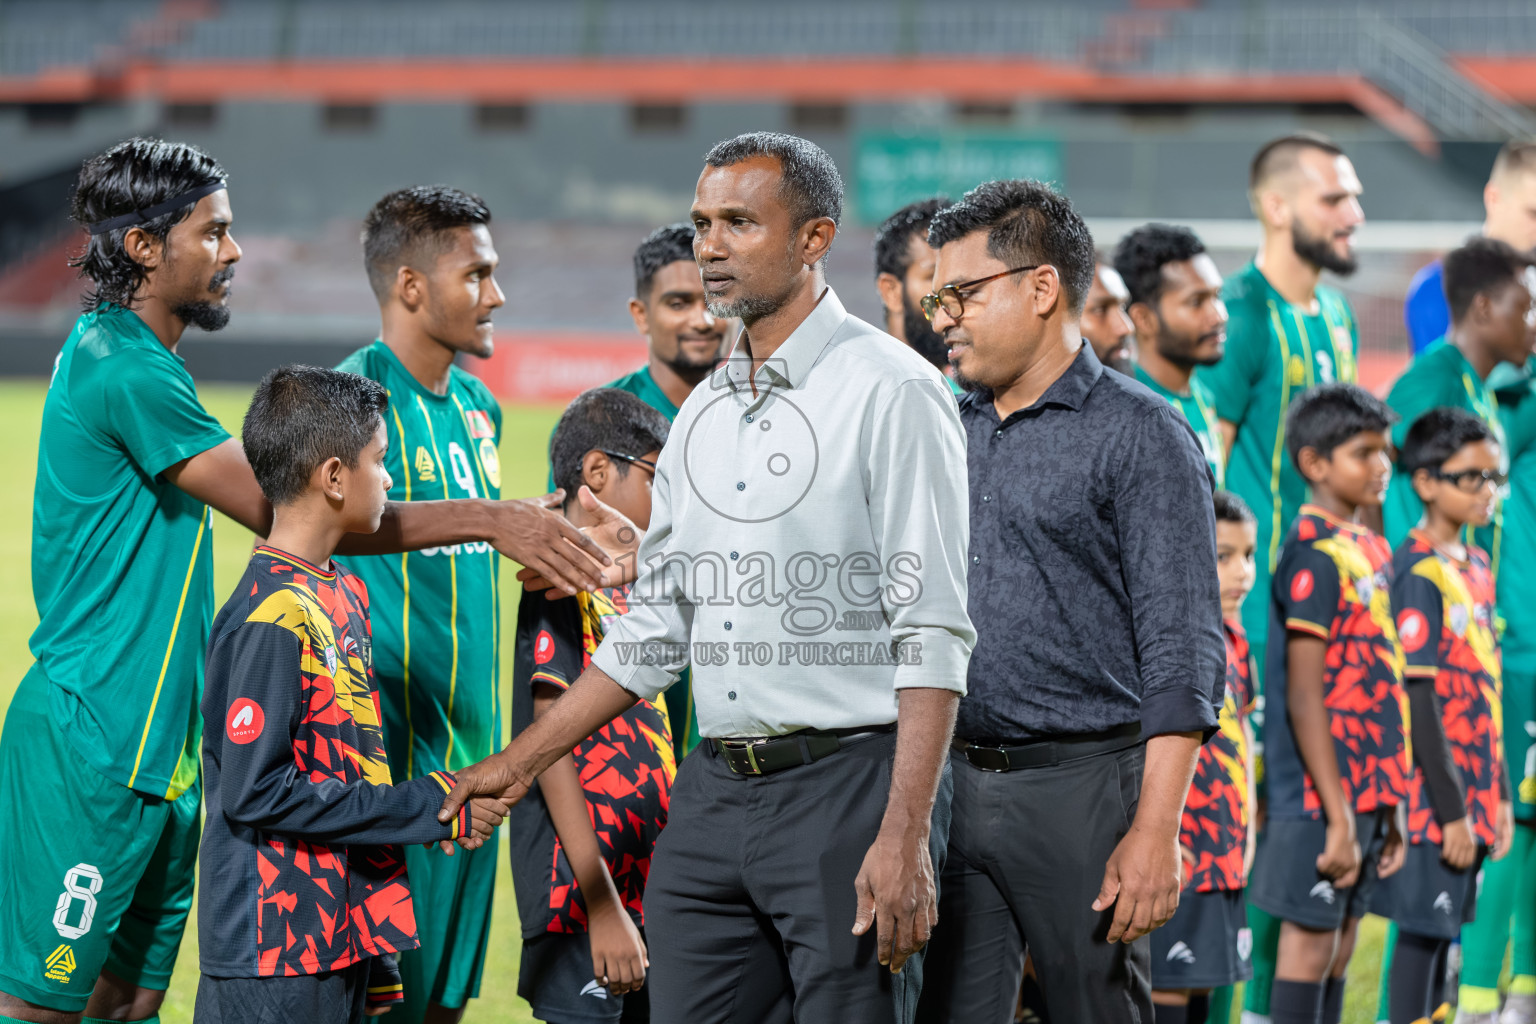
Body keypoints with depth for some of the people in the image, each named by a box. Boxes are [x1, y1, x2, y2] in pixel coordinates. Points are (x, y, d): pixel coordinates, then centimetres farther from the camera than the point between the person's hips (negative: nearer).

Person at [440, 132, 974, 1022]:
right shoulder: (703, 415, 16)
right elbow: (652, 631, 23)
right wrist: (521, 762, 20)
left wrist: (903, 836, -19)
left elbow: (933, 636, -13)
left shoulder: (892, 393, -7)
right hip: (713, 790, 7)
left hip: (849, 781, -7)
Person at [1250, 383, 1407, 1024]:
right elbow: (1304, 697, -18)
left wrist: (1387, 804, 15)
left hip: (1365, 788, 9)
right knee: (1310, 941, -4)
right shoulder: (1317, 555, -14)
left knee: (1341, 940, 12)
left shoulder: (1370, 550, 12)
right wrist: (1338, 816, -21)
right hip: (1322, 794, -8)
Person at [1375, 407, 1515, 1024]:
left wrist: (1498, 793, 15)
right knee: (1422, 926, -4)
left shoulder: (1477, 567, 11)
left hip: (1472, 789, 8)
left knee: (1445, 924, 11)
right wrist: (1450, 808, -17)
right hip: (1434, 789, -8)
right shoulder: (1420, 574, -14)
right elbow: (1418, 701, -16)